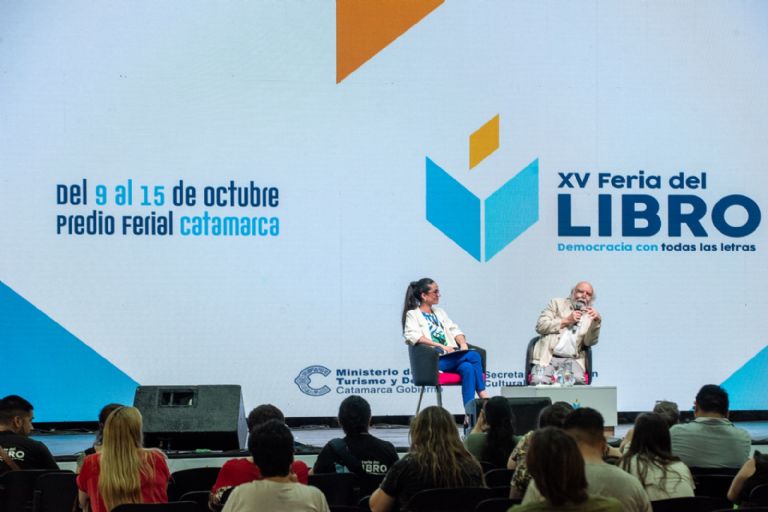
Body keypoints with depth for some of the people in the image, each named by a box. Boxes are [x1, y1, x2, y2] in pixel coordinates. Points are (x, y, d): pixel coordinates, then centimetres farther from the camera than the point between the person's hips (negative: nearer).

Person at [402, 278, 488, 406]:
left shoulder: (440, 312, 28)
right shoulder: (412, 314, 6)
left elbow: (455, 330, 22)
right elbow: (413, 336, -12)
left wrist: (463, 345, -1)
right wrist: (441, 346, -19)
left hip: (453, 357, 6)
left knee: (467, 368, -30)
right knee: (473, 356, -27)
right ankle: (483, 396, -23)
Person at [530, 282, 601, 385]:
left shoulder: (590, 314, 19)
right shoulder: (557, 303, 16)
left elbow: (589, 342, 5)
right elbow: (540, 325, 3)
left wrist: (597, 322, -10)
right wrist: (566, 321, -1)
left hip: (572, 360, 1)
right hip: (548, 357, -1)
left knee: (578, 380, -32)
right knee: (539, 381, -30)